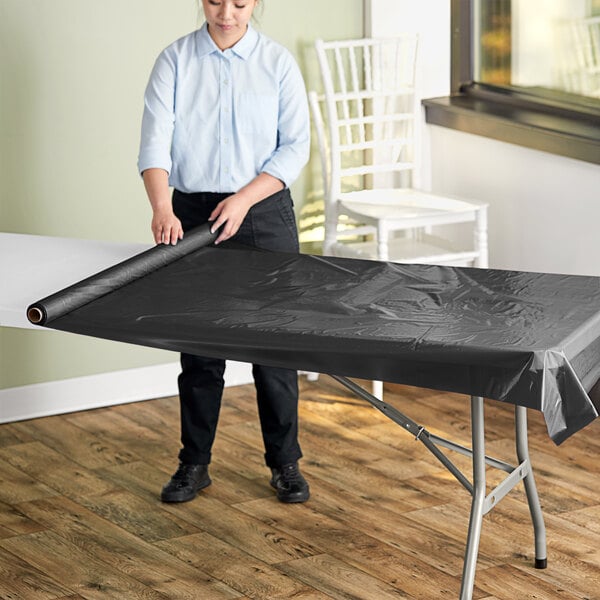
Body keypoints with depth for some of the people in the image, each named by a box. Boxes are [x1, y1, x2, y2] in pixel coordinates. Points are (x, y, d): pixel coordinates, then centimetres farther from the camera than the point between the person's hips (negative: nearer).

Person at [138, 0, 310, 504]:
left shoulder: (277, 61, -1)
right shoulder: (176, 60, -1)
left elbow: (296, 146, -4)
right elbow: (155, 141, -10)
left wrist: (244, 199, -16)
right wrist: (163, 209, -26)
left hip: (264, 212, 0)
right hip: (193, 213, 1)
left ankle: (284, 462, 15)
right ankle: (194, 463, 19)